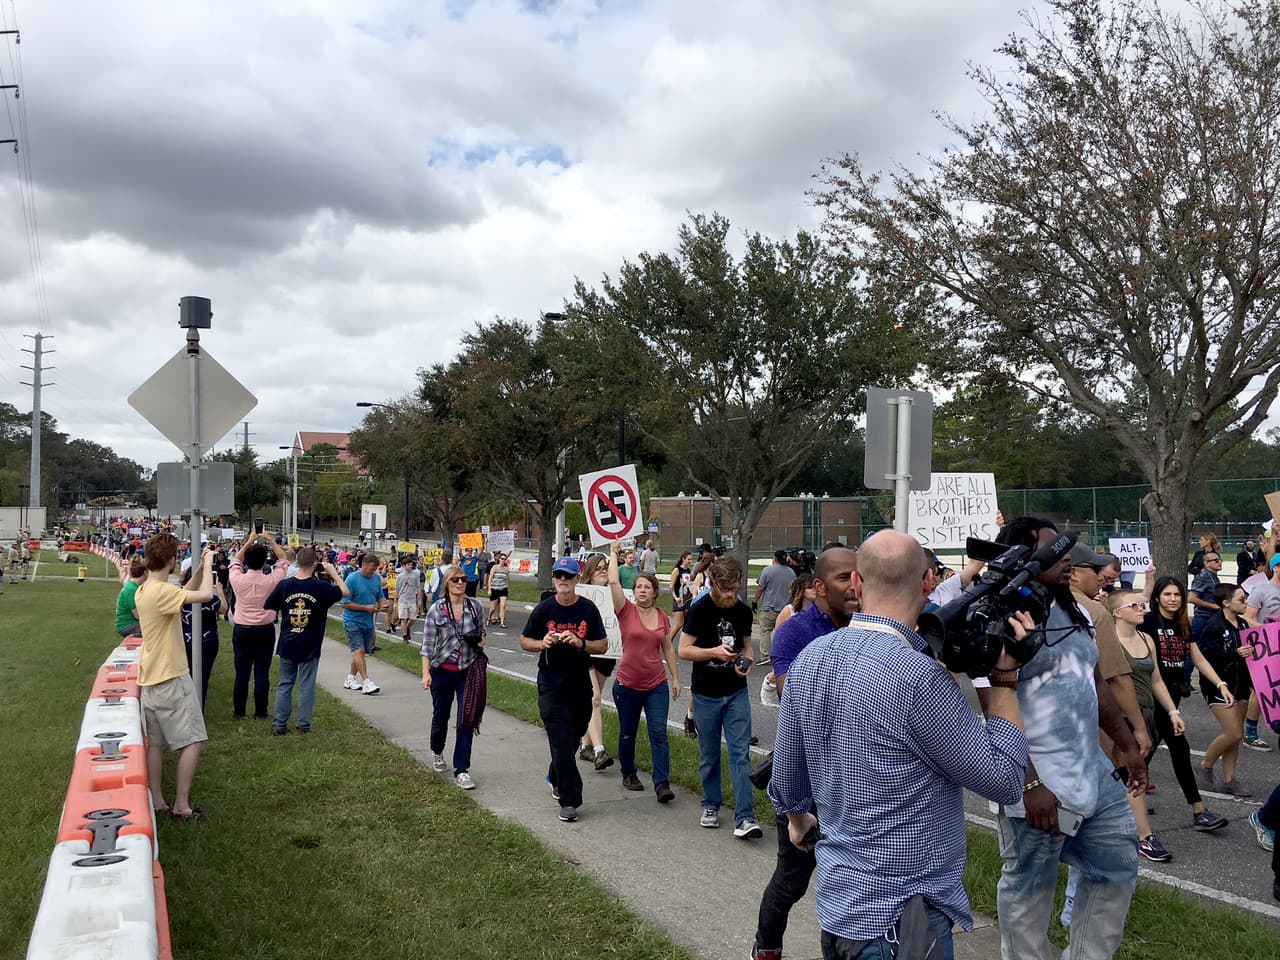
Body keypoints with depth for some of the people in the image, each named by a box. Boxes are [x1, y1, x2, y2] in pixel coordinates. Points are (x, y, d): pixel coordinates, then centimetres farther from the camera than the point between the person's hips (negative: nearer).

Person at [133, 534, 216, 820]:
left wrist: (200, 569, 17)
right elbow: (205, 594, -29)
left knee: (155, 743, 13)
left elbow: (182, 595, 21)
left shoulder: (142, 591, 7)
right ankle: (181, 805, 2)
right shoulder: (162, 591, -22)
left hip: (150, 678, 9)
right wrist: (208, 565, -13)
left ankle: (157, 801, 20)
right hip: (172, 679, -9)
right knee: (192, 742, -1)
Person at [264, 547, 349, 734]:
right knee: (306, 686, 8)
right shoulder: (321, 587, -14)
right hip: (310, 648, -2)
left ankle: (279, 724, 16)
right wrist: (333, 572, 9)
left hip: (287, 645, 2)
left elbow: (267, 607, 4)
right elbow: (345, 592, 1)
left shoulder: (284, 585, -8)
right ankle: (303, 725, 13)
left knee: (284, 684, 13)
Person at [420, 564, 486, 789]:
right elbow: (428, 643, -5)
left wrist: (480, 639, -4)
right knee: (440, 717, 15)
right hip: (442, 671, 0)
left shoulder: (476, 606, -2)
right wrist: (426, 673, -10)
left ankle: (461, 771, 2)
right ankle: (437, 752, 45)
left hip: (469, 671, 1)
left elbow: (482, 631, 17)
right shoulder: (436, 609, -7)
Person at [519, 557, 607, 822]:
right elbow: (524, 641, 6)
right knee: (562, 741, -8)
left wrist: (581, 643, -18)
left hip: (580, 684, 3)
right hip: (551, 686, -2)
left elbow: (603, 645, 1)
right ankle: (569, 800, -5)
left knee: (573, 738, 17)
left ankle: (556, 777, 44)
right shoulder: (544, 609, -3)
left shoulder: (588, 609, 0)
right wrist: (542, 644, -15)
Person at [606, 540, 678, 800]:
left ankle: (662, 784, -7)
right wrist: (614, 552, -12)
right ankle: (628, 774, 32)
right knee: (627, 734, 11)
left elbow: (668, 648, 12)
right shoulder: (626, 611, -6)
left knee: (659, 733, -6)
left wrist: (676, 677, 11)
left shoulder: (662, 617, 4)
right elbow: (613, 581, -19)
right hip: (627, 685, -2)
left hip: (657, 684, 2)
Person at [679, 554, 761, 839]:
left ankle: (744, 818, -4)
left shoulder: (743, 611, 2)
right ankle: (711, 806, 29)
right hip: (706, 695, -2)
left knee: (740, 753, -4)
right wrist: (714, 651, -25)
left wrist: (746, 663, -7)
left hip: (736, 693, 2)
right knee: (709, 755, 11)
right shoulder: (699, 610, -11)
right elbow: (683, 650, -11)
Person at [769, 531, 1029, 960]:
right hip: (904, 918, -7)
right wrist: (1005, 676, -9)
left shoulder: (807, 660, -3)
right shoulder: (920, 677, -25)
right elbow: (1005, 780, -16)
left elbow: (786, 781, 8)